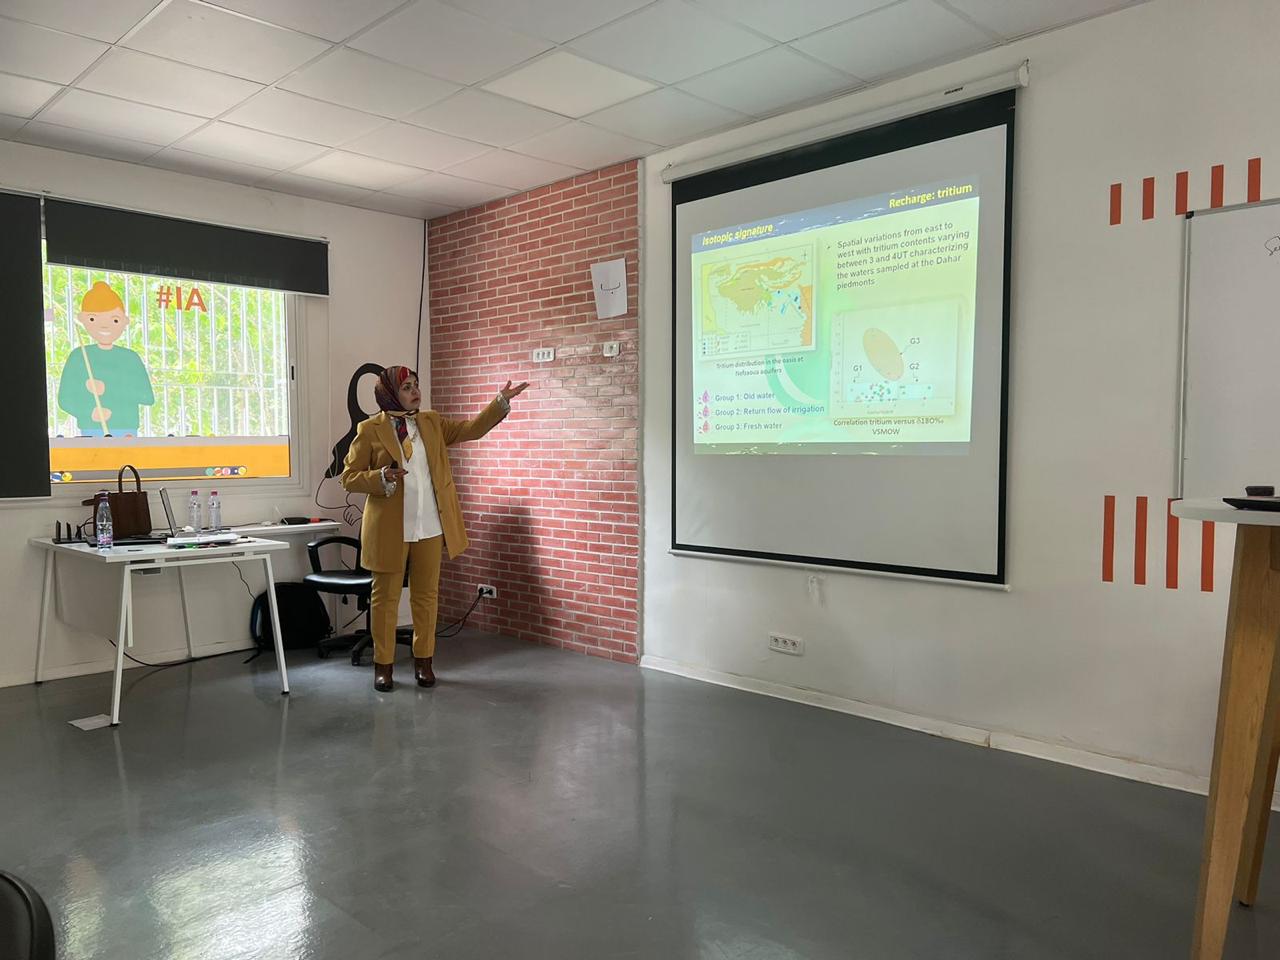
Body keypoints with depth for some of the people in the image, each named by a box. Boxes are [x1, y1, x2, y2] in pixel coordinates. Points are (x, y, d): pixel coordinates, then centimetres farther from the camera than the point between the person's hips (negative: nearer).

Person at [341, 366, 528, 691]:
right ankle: (383, 664, 18)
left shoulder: (431, 422, 8)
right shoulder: (370, 430, -4)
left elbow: (471, 429, 5)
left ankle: (423, 660, 23)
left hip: (430, 526, 4)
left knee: (427, 595, 10)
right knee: (385, 597, 5)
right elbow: (349, 477, -3)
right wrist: (382, 478, -20)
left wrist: (501, 402, -6)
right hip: (390, 528, -3)